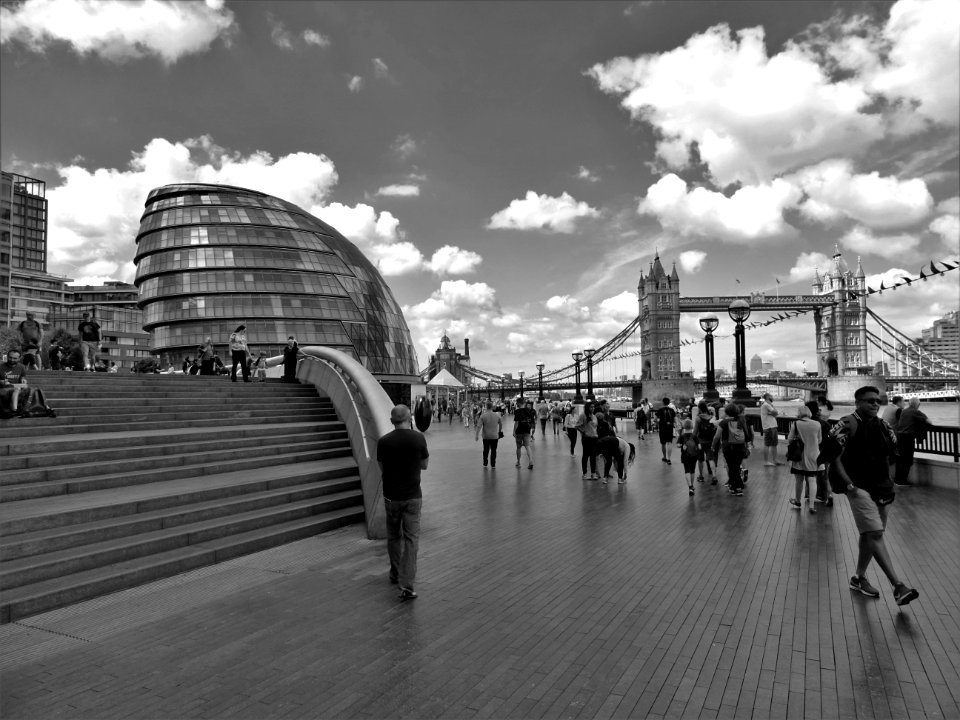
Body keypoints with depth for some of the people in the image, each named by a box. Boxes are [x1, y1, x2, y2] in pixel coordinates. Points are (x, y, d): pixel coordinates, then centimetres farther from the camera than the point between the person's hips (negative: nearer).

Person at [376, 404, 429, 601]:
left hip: (391, 496, 2)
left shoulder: (383, 441, -6)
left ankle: (396, 574, 35)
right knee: (412, 539, 1)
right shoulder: (418, 438, -8)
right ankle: (407, 585, -7)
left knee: (394, 537, 19)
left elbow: (382, 470, 4)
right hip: (413, 496, -1)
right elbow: (424, 465, 5)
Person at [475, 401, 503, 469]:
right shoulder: (497, 415, -4)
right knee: (493, 451, 9)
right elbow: (501, 424, 10)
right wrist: (500, 431, 27)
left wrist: (477, 435, -11)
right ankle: (493, 464, 10)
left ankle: (485, 464, 20)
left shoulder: (483, 415, -10)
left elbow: (479, 426, -14)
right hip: (495, 436, 0)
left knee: (486, 450, 14)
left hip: (486, 436, 0)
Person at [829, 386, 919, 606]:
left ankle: (860, 578, 27)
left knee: (869, 535, 13)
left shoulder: (882, 426, 9)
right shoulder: (847, 425, -11)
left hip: (883, 488, 7)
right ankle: (898, 586, -14)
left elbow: (892, 454, 23)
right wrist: (849, 484, -17)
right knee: (875, 534, -13)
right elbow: (834, 457, -14)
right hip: (860, 488, -7)